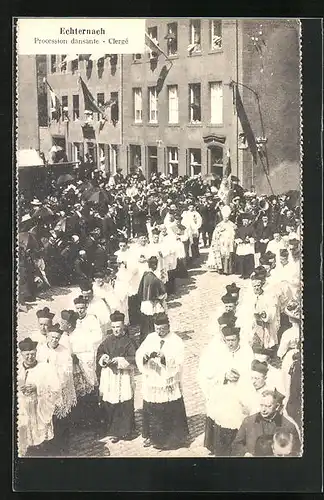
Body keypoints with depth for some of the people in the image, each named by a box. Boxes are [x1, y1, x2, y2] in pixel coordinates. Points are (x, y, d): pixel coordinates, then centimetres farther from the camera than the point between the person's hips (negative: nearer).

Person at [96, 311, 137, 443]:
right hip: (108, 377, 3)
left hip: (123, 378, -3)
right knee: (109, 405, 2)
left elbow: (134, 359, -8)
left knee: (125, 406, 1)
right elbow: (99, 354, 11)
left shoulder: (128, 341, -4)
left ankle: (125, 431, 16)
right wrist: (104, 358, -10)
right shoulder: (107, 340, 7)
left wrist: (120, 360, -19)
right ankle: (113, 431, 15)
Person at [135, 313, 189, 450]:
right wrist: (145, 357, -24)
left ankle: (174, 438, 22)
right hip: (152, 384, 3)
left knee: (172, 413, 4)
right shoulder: (150, 338, 3)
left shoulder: (176, 341, -8)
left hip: (170, 385, -3)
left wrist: (164, 358, -33)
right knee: (151, 411, 11)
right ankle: (152, 436, 31)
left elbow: (178, 363, -17)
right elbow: (139, 355, -2)